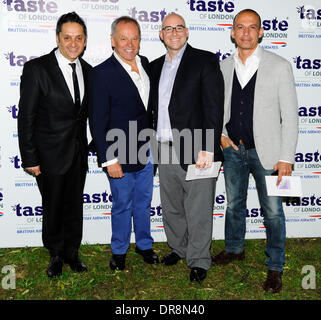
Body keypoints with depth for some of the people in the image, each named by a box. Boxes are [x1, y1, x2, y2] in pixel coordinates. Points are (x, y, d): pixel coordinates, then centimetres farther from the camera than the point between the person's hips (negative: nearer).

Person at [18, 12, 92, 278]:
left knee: (75, 206, 16)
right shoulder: (36, 69, -13)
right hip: (50, 154, -4)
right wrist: (29, 159, -14)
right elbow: (26, 117, -12)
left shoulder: (88, 71, 3)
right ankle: (56, 255, 34)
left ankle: (72, 251, 36)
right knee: (53, 208, 11)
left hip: (79, 153, 4)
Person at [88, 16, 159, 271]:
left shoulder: (146, 64, 5)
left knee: (144, 202, 19)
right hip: (121, 155, -5)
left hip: (146, 153, 5)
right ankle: (119, 250, 31)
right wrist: (109, 159, -17)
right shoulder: (103, 73, -14)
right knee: (123, 206, 10)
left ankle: (144, 244, 38)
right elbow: (98, 121, -14)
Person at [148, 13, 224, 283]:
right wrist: (155, 144, 7)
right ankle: (178, 248, 38)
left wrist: (208, 149, -19)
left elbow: (214, 106, -12)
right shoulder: (156, 66, 15)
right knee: (171, 207, 17)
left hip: (196, 151, -6)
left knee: (198, 211, 3)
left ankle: (199, 261, 20)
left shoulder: (205, 60, -4)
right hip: (165, 150, 6)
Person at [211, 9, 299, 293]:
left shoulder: (280, 66, -8)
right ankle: (234, 249, 41)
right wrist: (221, 134, 0)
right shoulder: (223, 68, 3)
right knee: (234, 205, 19)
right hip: (233, 150, 4)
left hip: (266, 152, -4)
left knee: (272, 211, 5)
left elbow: (290, 116, -9)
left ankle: (275, 267, 22)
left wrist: (286, 157, -13)